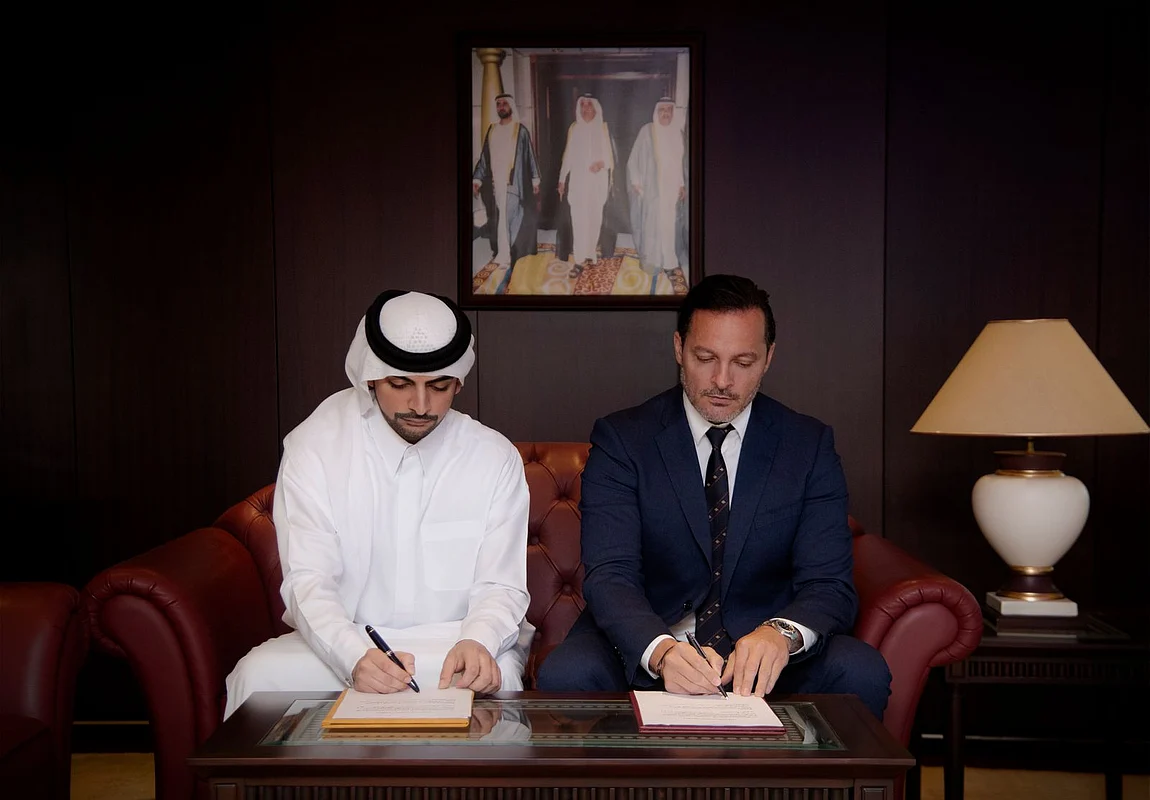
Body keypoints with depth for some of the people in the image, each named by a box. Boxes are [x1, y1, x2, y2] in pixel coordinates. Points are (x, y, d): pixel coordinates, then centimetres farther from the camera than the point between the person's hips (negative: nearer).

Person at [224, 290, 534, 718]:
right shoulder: (313, 446, -5)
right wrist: (356, 657, -32)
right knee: (259, 674, -27)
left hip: (456, 643, -1)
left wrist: (477, 642, -26)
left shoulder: (496, 458, -2)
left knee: (493, 679, -34)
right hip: (343, 641, 1)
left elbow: (500, 587, -2)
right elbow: (307, 582, -11)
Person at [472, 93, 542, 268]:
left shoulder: (520, 130, -1)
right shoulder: (491, 130, 11)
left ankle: (508, 253, -1)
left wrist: (535, 179, -1)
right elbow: (484, 157, 12)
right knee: (499, 219, 4)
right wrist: (477, 179, 6)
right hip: (496, 182, 4)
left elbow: (530, 155, 1)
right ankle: (503, 252, 8)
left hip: (514, 181, -4)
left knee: (514, 217, -5)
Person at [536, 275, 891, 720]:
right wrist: (661, 650, -37)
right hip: (643, 646, -1)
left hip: (763, 663, 2)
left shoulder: (809, 445, 0)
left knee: (862, 674, -26)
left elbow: (829, 583, -6)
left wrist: (781, 633, -30)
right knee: (564, 675, -30)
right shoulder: (621, 440, -5)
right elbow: (609, 577, -15)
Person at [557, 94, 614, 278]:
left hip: (597, 179, 0)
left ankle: (589, 253, 20)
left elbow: (608, 153, 2)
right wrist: (562, 179, 8)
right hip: (578, 179, 0)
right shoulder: (574, 128, 5)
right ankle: (580, 260, -11)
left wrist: (602, 163, -20)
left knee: (594, 217, 5)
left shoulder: (602, 127, 0)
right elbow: (568, 155, 8)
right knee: (579, 218, -7)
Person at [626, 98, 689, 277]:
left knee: (670, 223, 6)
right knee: (651, 223, -2)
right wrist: (636, 182, -10)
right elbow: (635, 158, -5)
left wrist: (683, 184, 8)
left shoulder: (678, 133, 6)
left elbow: (682, 162, 12)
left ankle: (669, 260, 16)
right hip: (652, 187, -4)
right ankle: (649, 260, 6)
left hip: (672, 187, 4)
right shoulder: (647, 131, -6)